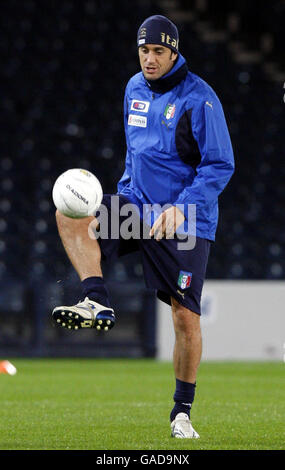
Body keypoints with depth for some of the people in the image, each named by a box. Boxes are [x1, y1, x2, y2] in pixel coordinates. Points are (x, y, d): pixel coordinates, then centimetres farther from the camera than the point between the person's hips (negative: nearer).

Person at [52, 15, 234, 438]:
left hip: (186, 223, -6)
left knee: (186, 316, -6)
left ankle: (182, 411, 8)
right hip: (137, 205, 6)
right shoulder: (135, 89, 9)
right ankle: (97, 303, -26)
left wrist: (181, 207, -24)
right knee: (70, 216, -20)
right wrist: (126, 190, 16)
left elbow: (221, 165, -13)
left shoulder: (198, 98, -12)